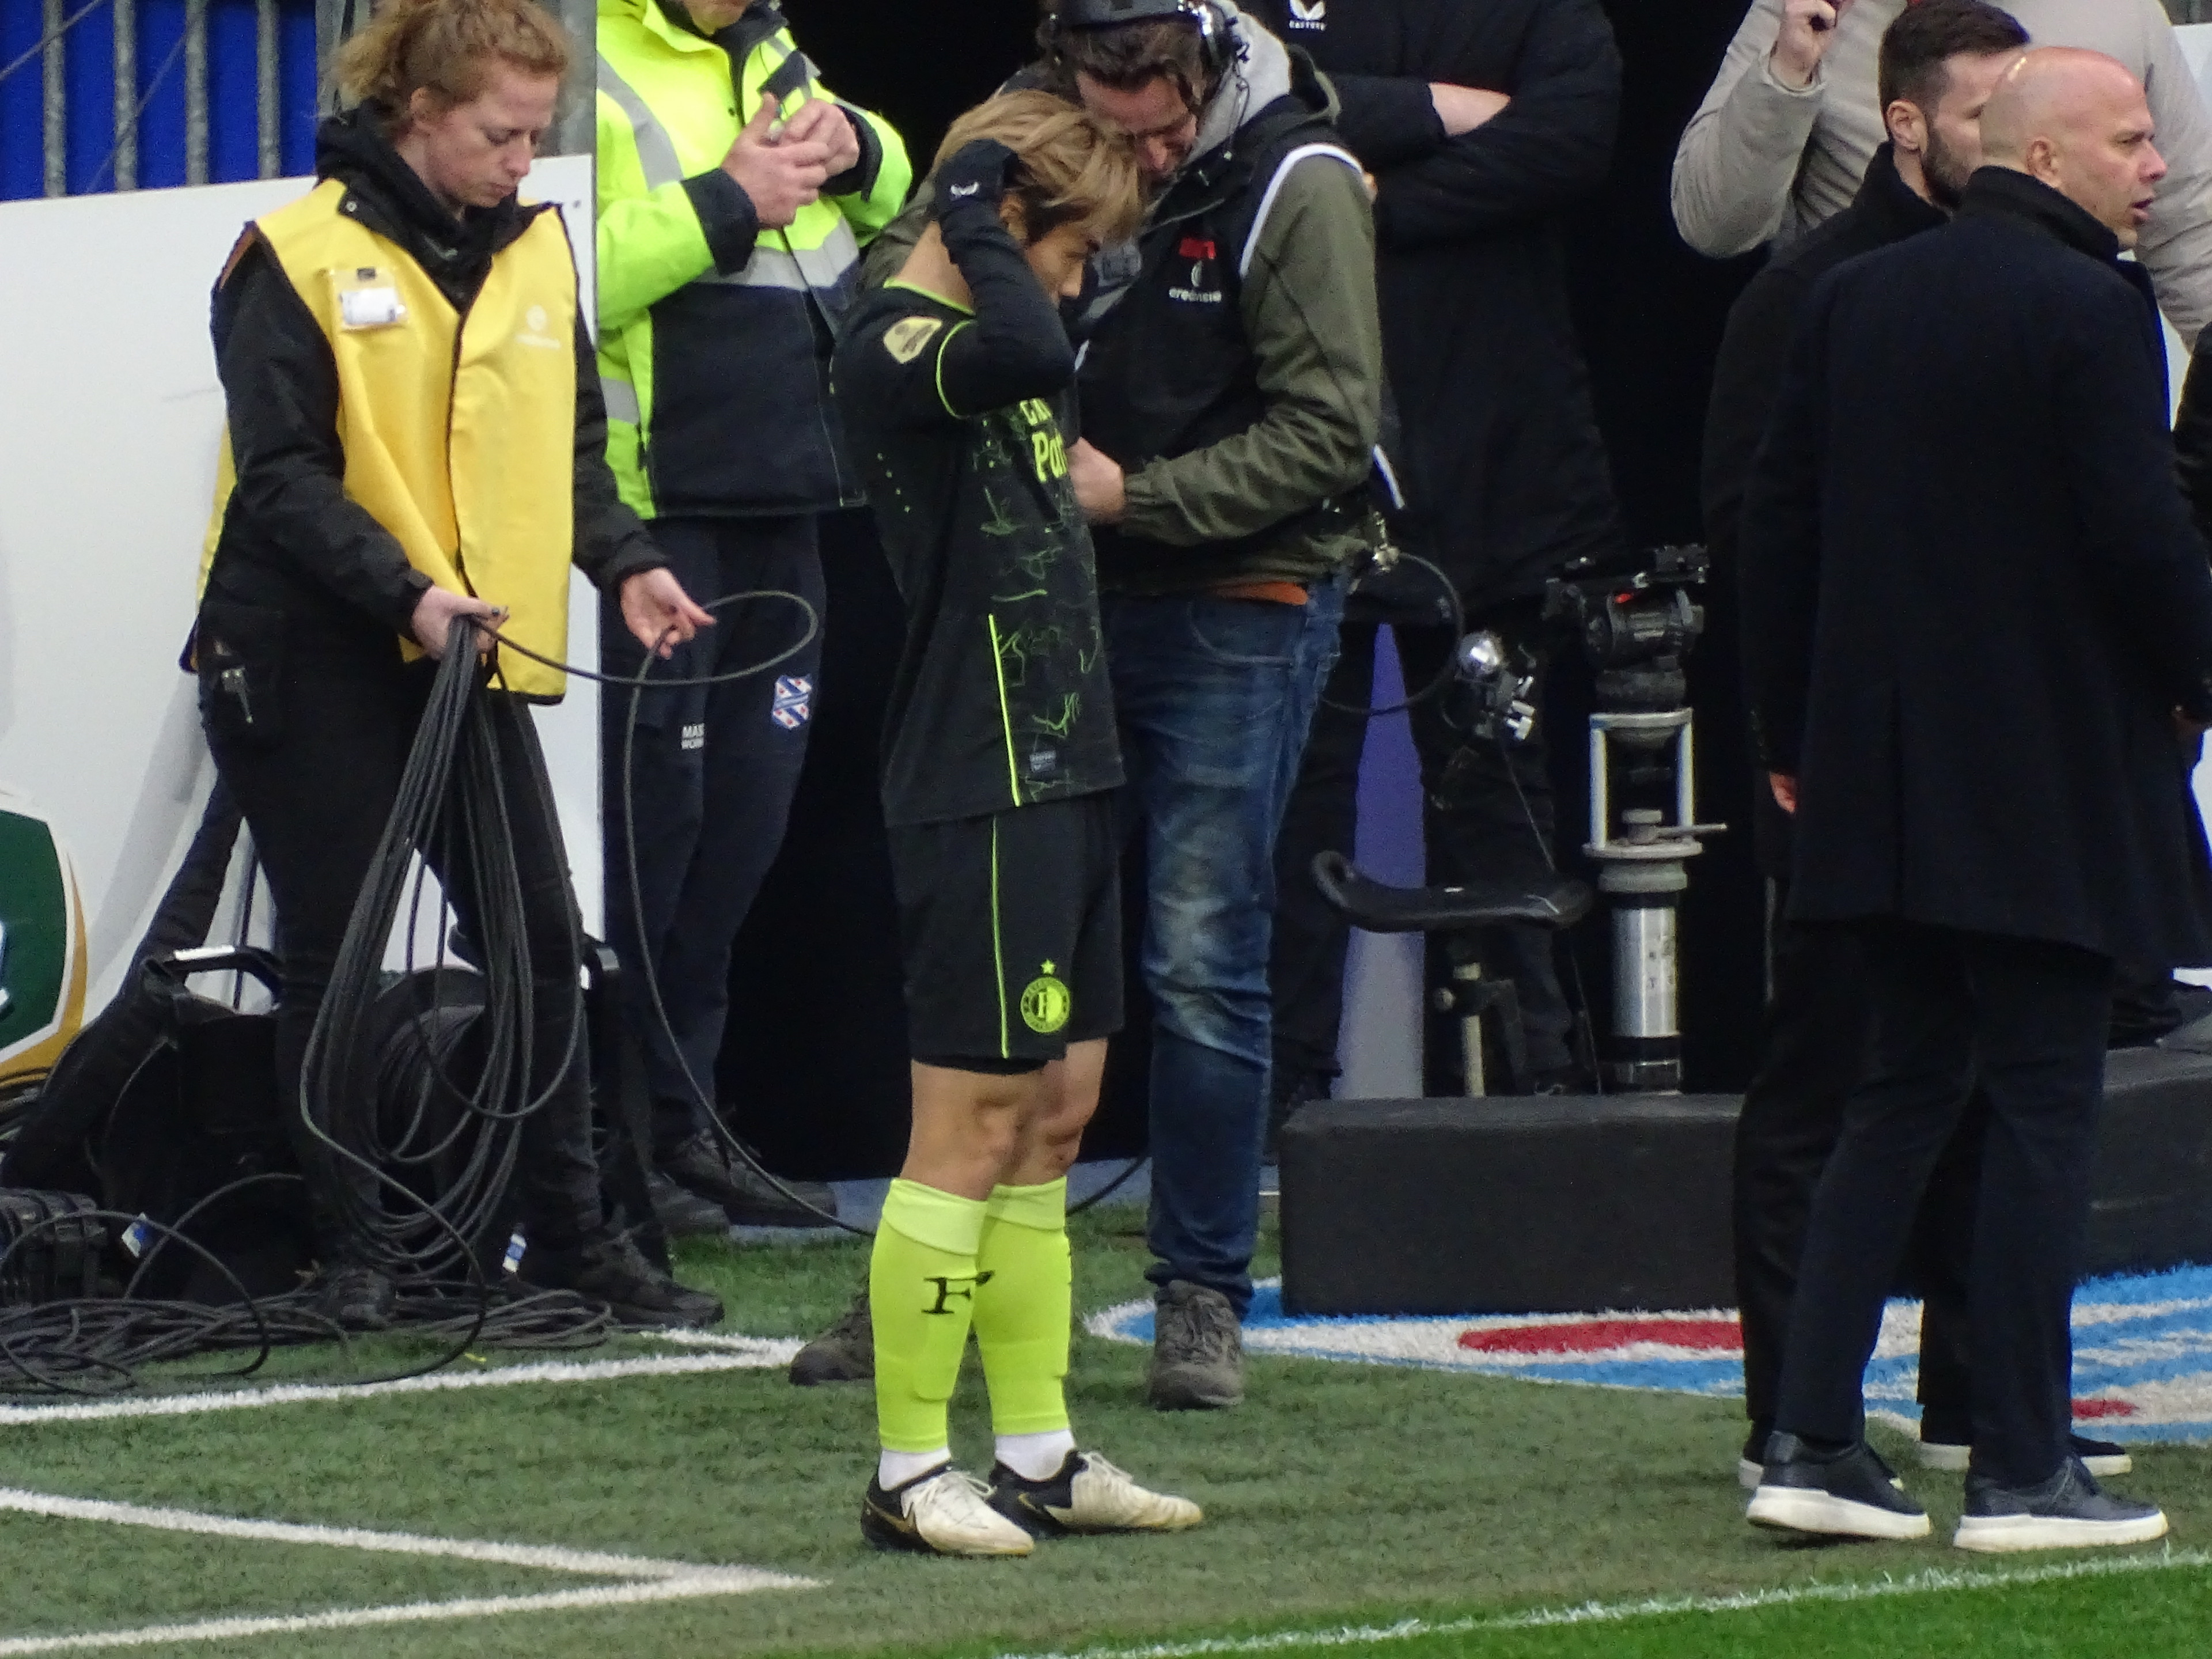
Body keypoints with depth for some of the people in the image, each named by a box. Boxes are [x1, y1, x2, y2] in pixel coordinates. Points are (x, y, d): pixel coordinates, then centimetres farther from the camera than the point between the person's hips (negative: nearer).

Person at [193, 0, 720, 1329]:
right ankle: (345, 1246, 11)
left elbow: (569, 445, 15)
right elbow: (282, 474, -13)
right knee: (334, 957, 3)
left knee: (545, 942, 3)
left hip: (472, 660, 5)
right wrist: (405, 592, -24)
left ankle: (571, 1232, 11)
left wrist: (625, 563, -3)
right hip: (313, 661, -5)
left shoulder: (535, 250, 9)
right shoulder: (303, 257, -9)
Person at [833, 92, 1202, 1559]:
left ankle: (1040, 1460, 16)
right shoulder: (897, 351, -13)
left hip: (1063, 770, 10)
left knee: (1056, 1118, 11)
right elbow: (1030, 352, -34)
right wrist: (975, 223, -19)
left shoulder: (990, 347, 16)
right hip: (979, 791, -10)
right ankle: (908, 1471, -1)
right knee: (974, 1125, -6)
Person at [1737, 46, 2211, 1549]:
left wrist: (1789, 731, 17)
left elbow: (1779, 521, 10)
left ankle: (1814, 1439, 8)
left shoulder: (1855, 299, 8)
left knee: (1904, 1091, 13)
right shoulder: (2091, 308, -13)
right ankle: (2022, 1467, 0)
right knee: (2046, 1110, 0)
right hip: (2049, 786, -7)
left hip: (1880, 782, 7)